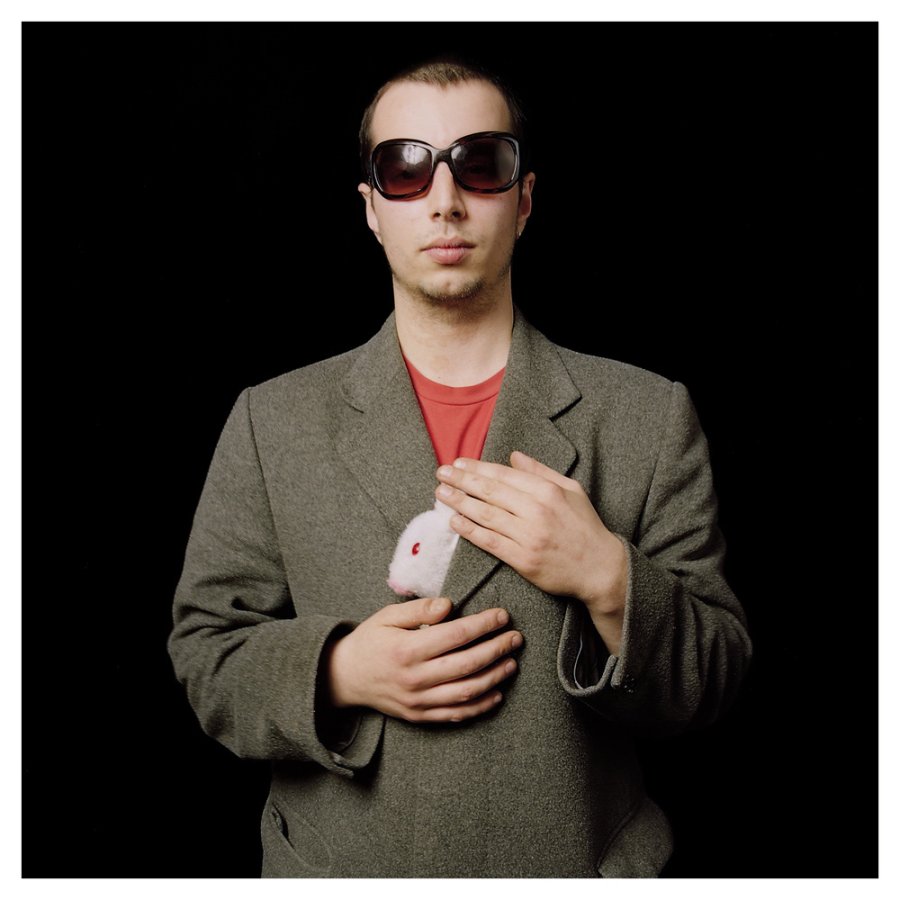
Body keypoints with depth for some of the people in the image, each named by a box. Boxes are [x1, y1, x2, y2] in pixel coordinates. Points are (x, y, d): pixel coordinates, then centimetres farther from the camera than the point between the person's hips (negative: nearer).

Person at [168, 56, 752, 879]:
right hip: (334, 865, 1)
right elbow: (205, 652, -1)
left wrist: (610, 580, -22)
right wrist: (335, 673, -19)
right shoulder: (272, 420, -3)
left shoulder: (650, 416, -5)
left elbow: (714, 684, -5)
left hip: (581, 864, 0)